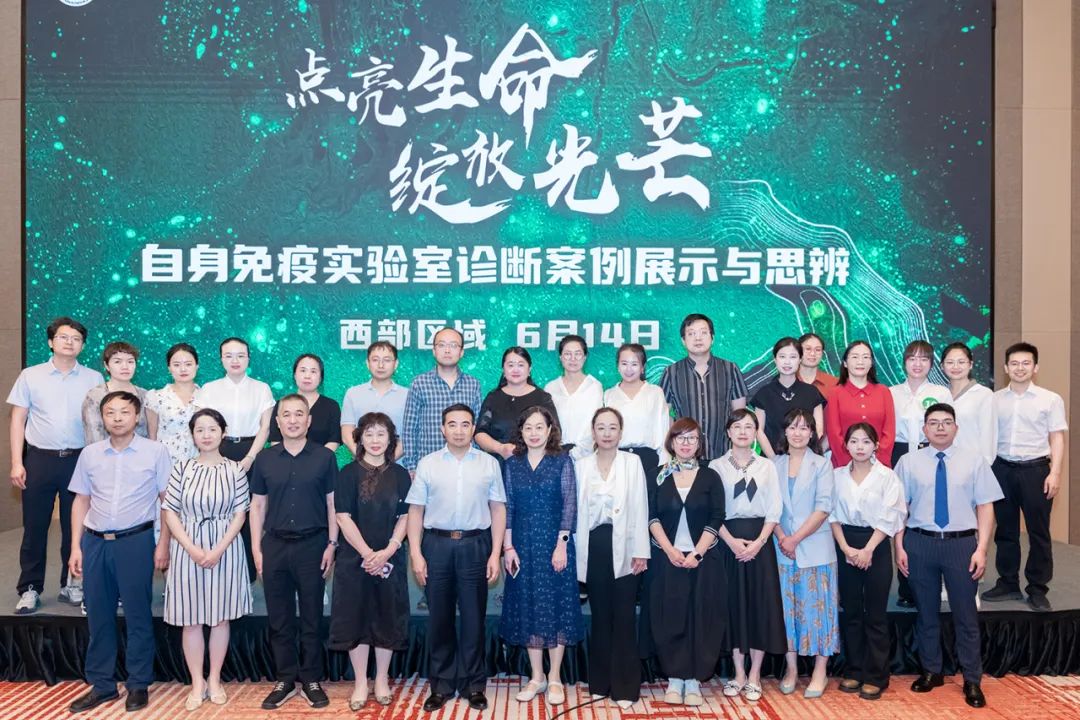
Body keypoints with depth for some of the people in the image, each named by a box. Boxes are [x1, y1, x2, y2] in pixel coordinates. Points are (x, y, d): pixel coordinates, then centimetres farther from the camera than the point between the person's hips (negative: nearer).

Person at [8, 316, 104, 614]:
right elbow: (18, 420, 5)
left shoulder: (94, 379, 5)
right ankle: (30, 589, 13)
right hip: (40, 458, 0)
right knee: (35, 527, 4)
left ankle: (71, 585, 19)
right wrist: (16, 463, -3)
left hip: (80, 459, 0)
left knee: (76, 526, 7)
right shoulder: (31, 376, 5)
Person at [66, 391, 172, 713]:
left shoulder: (155, 452, -3)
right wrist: (76, 546, 7)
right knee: (98, 615, 11)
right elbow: (81, 501, 12)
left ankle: (138, 684, 17)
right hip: (95, 541, 3)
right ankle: (101, 684, 24)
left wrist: (163, 545, -4)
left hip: (136, 541, -3)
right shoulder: (90, 454, 6)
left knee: (137, 615, 5)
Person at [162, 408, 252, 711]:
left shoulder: (235, 469, 0)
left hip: (226, 548, 0)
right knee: (191, 620, 5)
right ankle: (197, 683, 17)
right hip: (188, 549, 0)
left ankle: (214, 680, 20)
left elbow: (239, 513, -2)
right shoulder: (181, 468, 1)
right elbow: (170, 512, -1)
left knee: (220, 617, 8)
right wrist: (192, 549, -11)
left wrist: (218, 550, -12)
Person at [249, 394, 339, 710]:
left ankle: (311, 680, 18)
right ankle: (285, 680, 20)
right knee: (279, 618, 8)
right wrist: (256, 547, 2)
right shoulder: (264, 458, 5)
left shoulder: (324, 457, 0)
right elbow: (258, 505, 8)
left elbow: (333, 503, 2)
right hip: (275, 545, 2)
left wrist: (332, 545, -4)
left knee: (311, 617, 6)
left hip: (313, 544, -2)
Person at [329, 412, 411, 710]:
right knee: (356, 618, 3)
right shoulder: (348, 473, -2)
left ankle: (382, 681, 22)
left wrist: (387, 551, -11)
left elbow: (404, 517, 2)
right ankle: (360, 684, 15)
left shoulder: (400, 474, 5)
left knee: (388, 618, 7)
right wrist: (368, 553, -15)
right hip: (355, 559, -2)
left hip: (390, 560, 2)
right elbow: (343, 518, -8)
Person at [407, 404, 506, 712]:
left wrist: (495, 554, -3)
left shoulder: (489, 463, 3)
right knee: (439, 618, 9)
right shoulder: (427, 464, 2)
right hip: (437, 544, 0)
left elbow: (498, 509, 3)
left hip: (475, 545, 0)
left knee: (473, 617, 7)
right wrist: (415, 554, -4)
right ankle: (441, 684, 21)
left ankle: (473, 684, 20)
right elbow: (416, 510, 2)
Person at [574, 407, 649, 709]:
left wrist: (640, 552, -7)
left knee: (624, 616, 0)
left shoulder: (633, 463, 3)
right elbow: (576, 509, 4)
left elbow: (640, 508, -1)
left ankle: (624, 686, 8)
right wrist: (576, 552, 0)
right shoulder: (581, 465, 7)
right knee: (600, 615, 9)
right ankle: (600, 682, 19)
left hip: (623, 546, -2)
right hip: (594, 546, 2)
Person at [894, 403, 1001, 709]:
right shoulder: (909, 462, 2)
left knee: (965, 614, 7)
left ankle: (972, 681, 21)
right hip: (920, 543, 1)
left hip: (962, 544, -1)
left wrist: (981, 549, -8)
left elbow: (985, 507, -1)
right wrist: (899, 546, -3)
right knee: (926, 612, 13)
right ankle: (930, 672, 30)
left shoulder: (974, 460, 1)